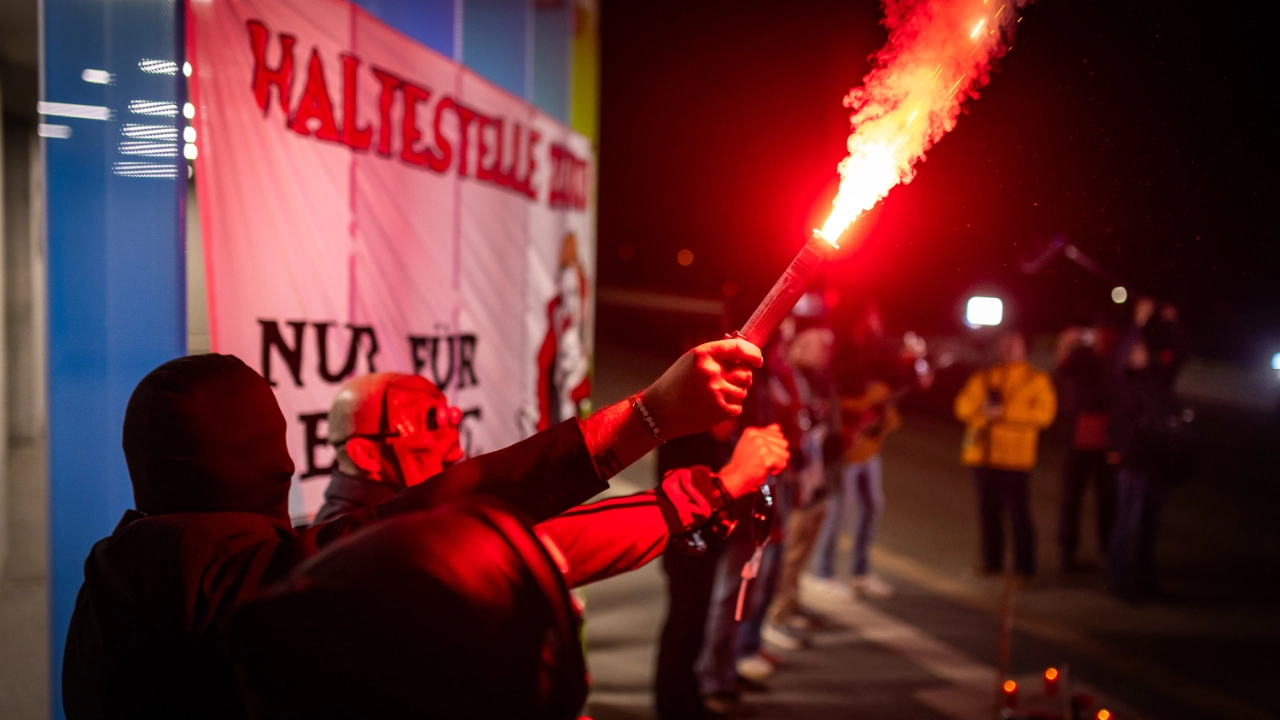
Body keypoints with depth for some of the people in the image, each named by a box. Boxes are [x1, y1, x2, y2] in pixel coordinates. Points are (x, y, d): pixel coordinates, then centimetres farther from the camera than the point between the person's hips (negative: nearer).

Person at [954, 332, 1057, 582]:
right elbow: (962, 406, 9)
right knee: (988, 510, 11)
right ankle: (992, 561, 23)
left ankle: (1025, 567, 2)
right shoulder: (984, 377, 16)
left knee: (1018, 512, -7)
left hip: (1014, 456, -4)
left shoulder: (1036, 380, 4)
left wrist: (1005, 411, -17)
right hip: (982, 454, 5)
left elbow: (1044, 412, -10)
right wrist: (981, 408, -12)